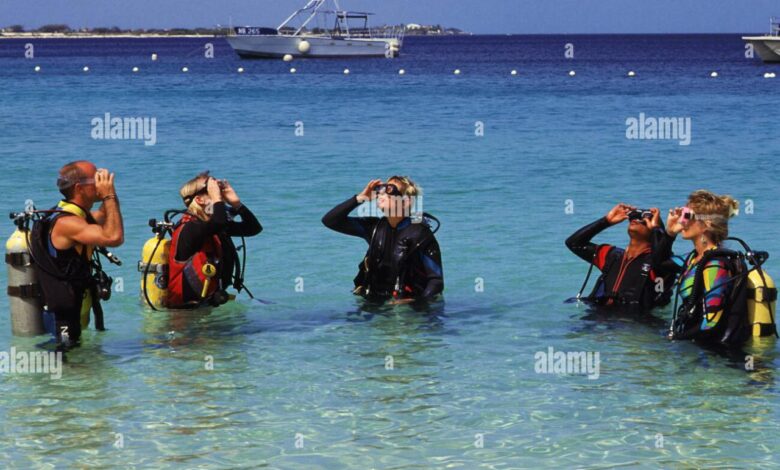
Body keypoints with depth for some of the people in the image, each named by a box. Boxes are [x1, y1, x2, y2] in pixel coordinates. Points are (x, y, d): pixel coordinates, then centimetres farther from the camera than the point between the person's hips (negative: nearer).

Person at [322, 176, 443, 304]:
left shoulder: (420, 234, -9)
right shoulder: (375, 227, 6)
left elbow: (436, 281, -11)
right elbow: (330, 220, 8)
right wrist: (359, 198, -2)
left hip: (406, 308, -4)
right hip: (372, 303, 4)